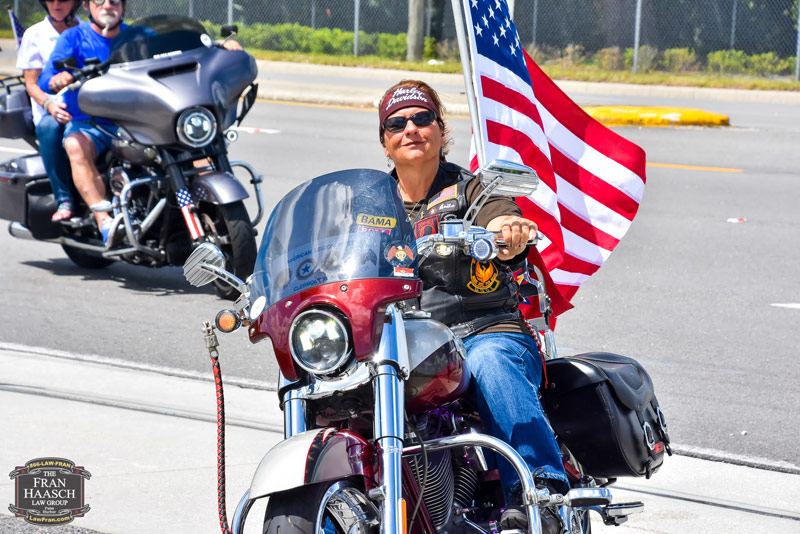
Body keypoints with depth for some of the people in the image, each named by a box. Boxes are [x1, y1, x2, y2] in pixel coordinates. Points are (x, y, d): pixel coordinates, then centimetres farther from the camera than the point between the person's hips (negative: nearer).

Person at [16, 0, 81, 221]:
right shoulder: (35, 35, 10)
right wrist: (49, 105, -18)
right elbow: (31, 83, 3)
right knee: (50, 128, -38)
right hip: (49, 111, -1)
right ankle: (63, 199, -35)